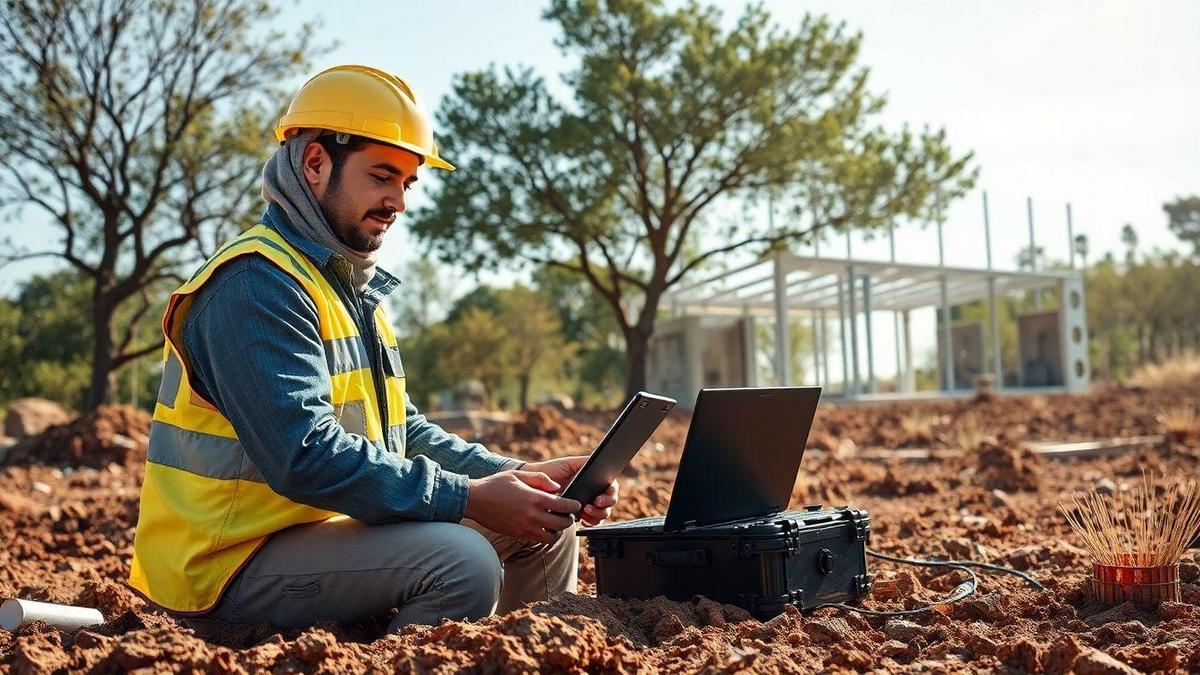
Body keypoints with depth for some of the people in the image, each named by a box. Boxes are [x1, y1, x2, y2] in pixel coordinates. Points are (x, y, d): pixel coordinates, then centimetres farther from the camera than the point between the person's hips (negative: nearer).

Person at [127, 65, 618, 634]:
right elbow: (304, 456, -28)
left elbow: (403, 433, 13)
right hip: (230, 568, -10)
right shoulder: (257, 284, -17)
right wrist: (470, 498, -27)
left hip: (320, 529, 10)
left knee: (546, 532, 8)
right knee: (460, 559, -30)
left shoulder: (351, 288, 15)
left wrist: (519, 476, -2)